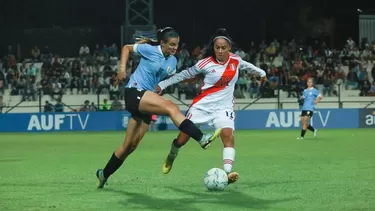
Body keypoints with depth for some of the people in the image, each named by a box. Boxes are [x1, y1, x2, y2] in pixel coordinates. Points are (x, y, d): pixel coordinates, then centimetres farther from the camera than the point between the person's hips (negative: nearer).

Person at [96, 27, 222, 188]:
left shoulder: (172, 61, 10)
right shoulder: (150, 50, -7)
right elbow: (126, 48, 5)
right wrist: (122, 69, -7)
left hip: (146, 101, 8)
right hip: (135, 92, -8)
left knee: (130, 145, 10)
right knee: (171, 107, -29)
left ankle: (104, 174, 23)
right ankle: (201, 139, -40)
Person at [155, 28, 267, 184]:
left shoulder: (235, 60, -2)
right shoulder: (206, 63, -13)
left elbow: (246, 65, 21)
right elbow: (185, 74, -4)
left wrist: (261, 73, 37)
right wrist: (162, 84, -5)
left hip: (223, 107, 2)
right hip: (203, 105, -2)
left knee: (228, 135, -24)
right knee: (183, 138, 3)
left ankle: (228, 173, -33)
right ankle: (171, 157, 36)